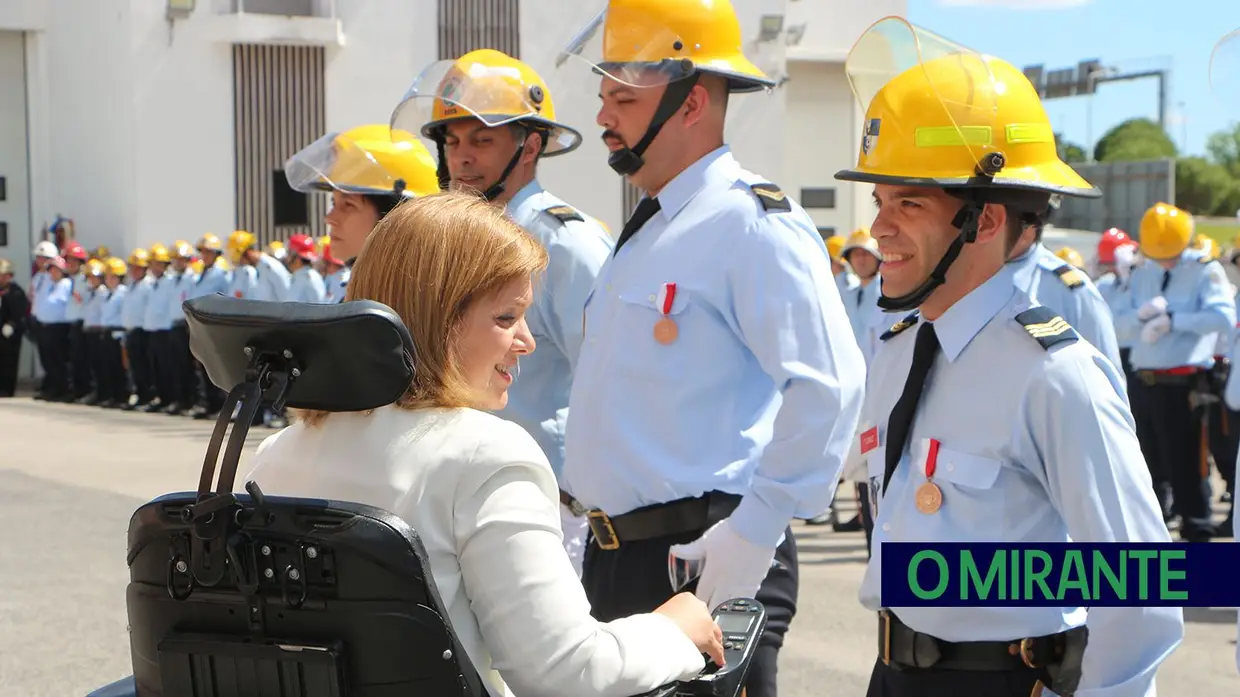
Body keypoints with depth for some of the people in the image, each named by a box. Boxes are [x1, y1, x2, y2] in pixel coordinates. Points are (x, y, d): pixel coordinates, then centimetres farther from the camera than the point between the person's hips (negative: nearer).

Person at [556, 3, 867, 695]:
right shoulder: (644, 232, 15)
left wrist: (755, 530, -22)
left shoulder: (754, 224, -14)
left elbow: (830, 384, -23)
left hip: (708, 560, -9)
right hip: (616, 556, 9)